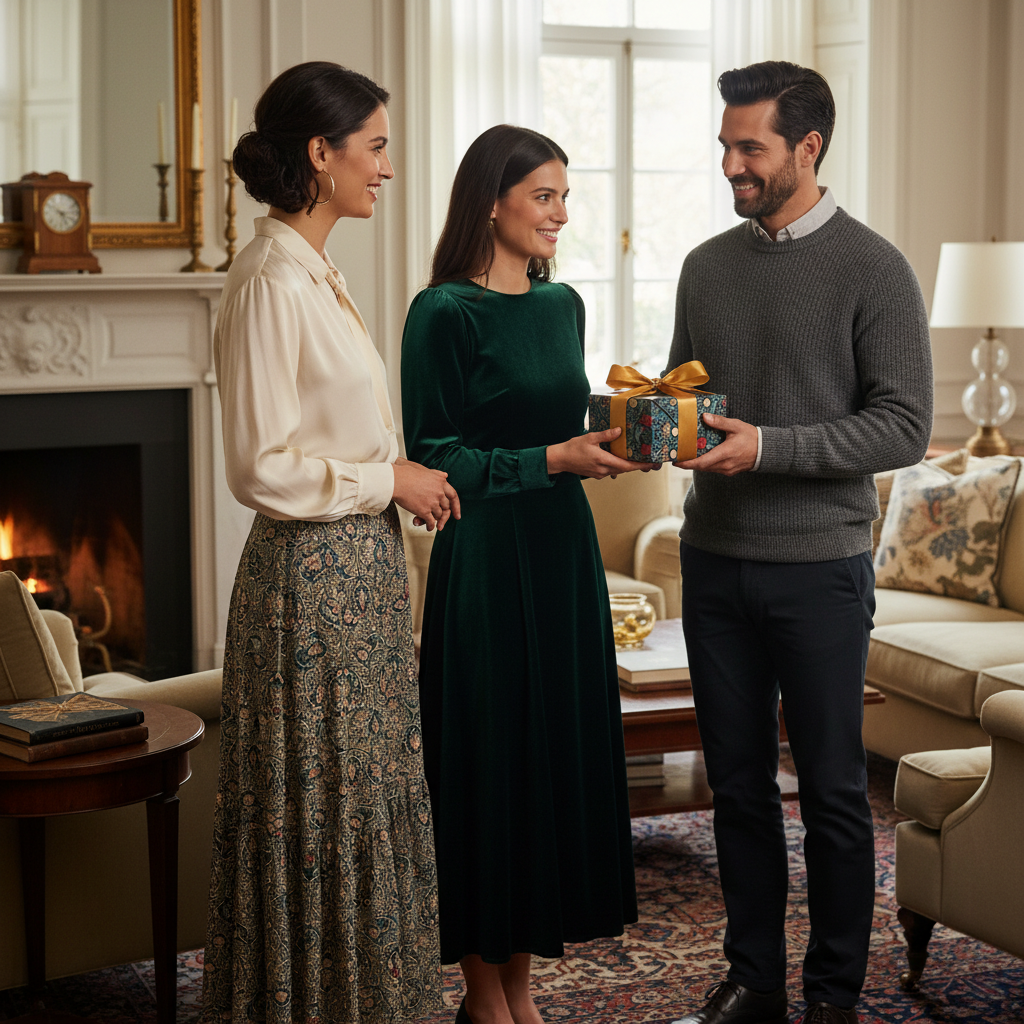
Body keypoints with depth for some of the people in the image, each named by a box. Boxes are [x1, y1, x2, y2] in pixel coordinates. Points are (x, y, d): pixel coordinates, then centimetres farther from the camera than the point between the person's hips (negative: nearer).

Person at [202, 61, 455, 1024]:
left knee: (362, 801, 16)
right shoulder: (270, 283, -18)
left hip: (358, 569, 10)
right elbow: (261, 468, -21)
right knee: (319, 808, 1)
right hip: (312, 578, -10)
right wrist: (387, 479, -14)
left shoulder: (316, 274, 12)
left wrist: (399, 473, 10)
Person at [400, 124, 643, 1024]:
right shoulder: (445, 313, -10)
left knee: (559, 752, 10)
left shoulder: (563, 304, 11)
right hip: (484, 559, -7)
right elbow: (435, 457, -13)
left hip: (564, 549, 7)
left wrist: (609, 439, 0)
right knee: (489, 756, 1)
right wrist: (554, 458, -19)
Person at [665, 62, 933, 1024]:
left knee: (832, 792, 4)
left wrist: (767, 446, -19)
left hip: (819, 566, -5)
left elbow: (904, 428, -11)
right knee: (738, 782, 11)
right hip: (713, 558, 5)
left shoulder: (873, 271, -6)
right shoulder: (706, 266, 10)